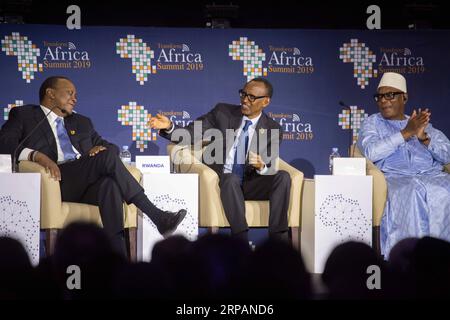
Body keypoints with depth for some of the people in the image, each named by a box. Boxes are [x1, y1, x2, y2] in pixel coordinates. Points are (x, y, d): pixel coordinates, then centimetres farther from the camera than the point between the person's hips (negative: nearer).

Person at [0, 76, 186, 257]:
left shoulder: (82, 123, 34)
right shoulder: (23, 115, 19)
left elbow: (109, 146, 28)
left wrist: (102, 148, 2)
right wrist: (37, 155, -17)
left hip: (89, 186, 4)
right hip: (57, 181, -4)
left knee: (109, 184, -35)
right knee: (108, 156, -28)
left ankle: (118, 256, -49)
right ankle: (156, 216, -29)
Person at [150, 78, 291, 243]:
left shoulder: (272, 130, 3)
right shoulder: (223, 112, 3)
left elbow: (271, 170, 0)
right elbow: (190, 134, -1)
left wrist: (261, 167, -24)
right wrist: (170, 127, -21)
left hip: (249, 185, 2)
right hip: (221, 182, -2)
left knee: (283, 176, -23)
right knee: (231, 178, -35)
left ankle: (278, 237, -29)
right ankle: (241, 240, -37)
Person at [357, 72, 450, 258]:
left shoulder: (422, 123, 27)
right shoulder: (373, 123, 20)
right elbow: (371, 152, -3)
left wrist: (424, 138, -3)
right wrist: (406, 133, -5)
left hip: (432, 174, 3)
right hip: (395, 177, -3)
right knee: (413, 192, -38)